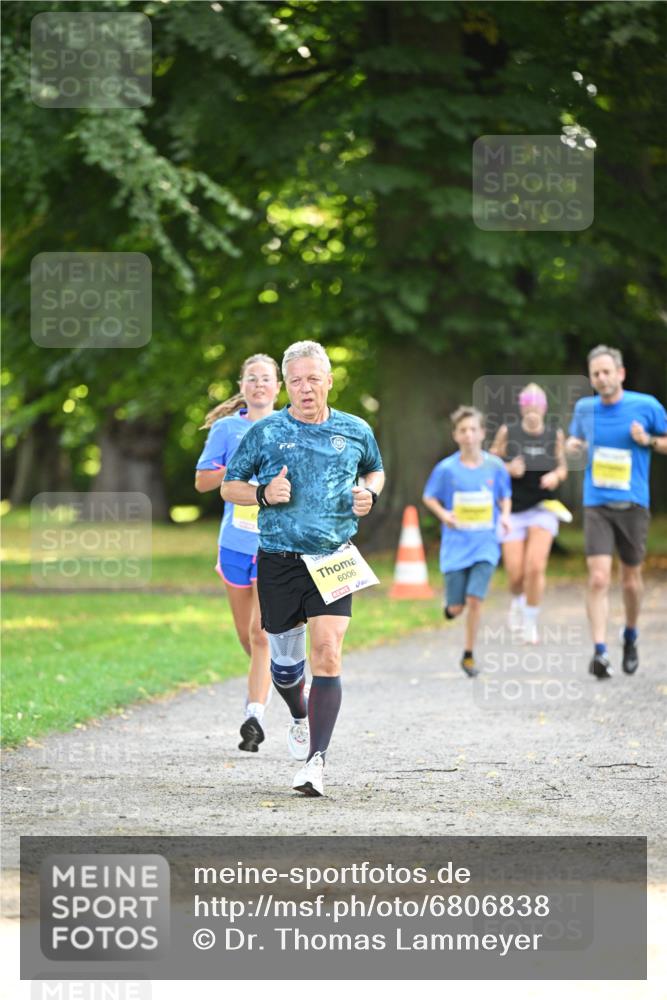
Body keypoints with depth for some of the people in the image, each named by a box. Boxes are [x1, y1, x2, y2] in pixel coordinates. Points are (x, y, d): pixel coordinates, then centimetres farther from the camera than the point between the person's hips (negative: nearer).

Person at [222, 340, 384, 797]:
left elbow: (375, 470, 24)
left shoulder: (356, 431, 5)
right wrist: (264, 494, -12)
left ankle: (317, 759, -14)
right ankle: (300, 716, 46)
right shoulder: (265, 432, 0)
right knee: (285, 661, 12)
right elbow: (230, 486, 8)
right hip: (278, 562, 1)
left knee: (327, 657, -15)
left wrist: (370, 493, 2)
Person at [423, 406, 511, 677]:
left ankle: (469, 655, 2)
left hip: (485, 544, 0)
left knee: (475, 598, -13)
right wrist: (443, 514, -11)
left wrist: (505, 516, -5)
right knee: (457, 606, -1)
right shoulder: (446, 468, -3)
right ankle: (451, 604, 38)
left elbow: (505, 497, 14)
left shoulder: (495, 466, 0)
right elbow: (429, 497, 8)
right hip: (456, 544, 0)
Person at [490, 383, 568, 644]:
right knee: (516, 575, -3)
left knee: (535, 566, -17)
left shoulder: (555, 435, 1)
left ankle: (530, 621, 1)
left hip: (543, 508, 0)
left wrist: (556, 476, -9)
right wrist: (509, 469, -16)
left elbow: (562, 467, 13)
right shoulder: (507, 432, -4)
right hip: (512, 510, 0)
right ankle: (518, 602, 34)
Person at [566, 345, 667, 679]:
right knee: (599, 578, -14)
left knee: (631, 581, 10)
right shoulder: (584, 408, 5)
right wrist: (572, 445, 1)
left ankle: (630, 636, 37)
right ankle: (600, 652, -16)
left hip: (632, 505, 0)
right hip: (596, 506, 0)